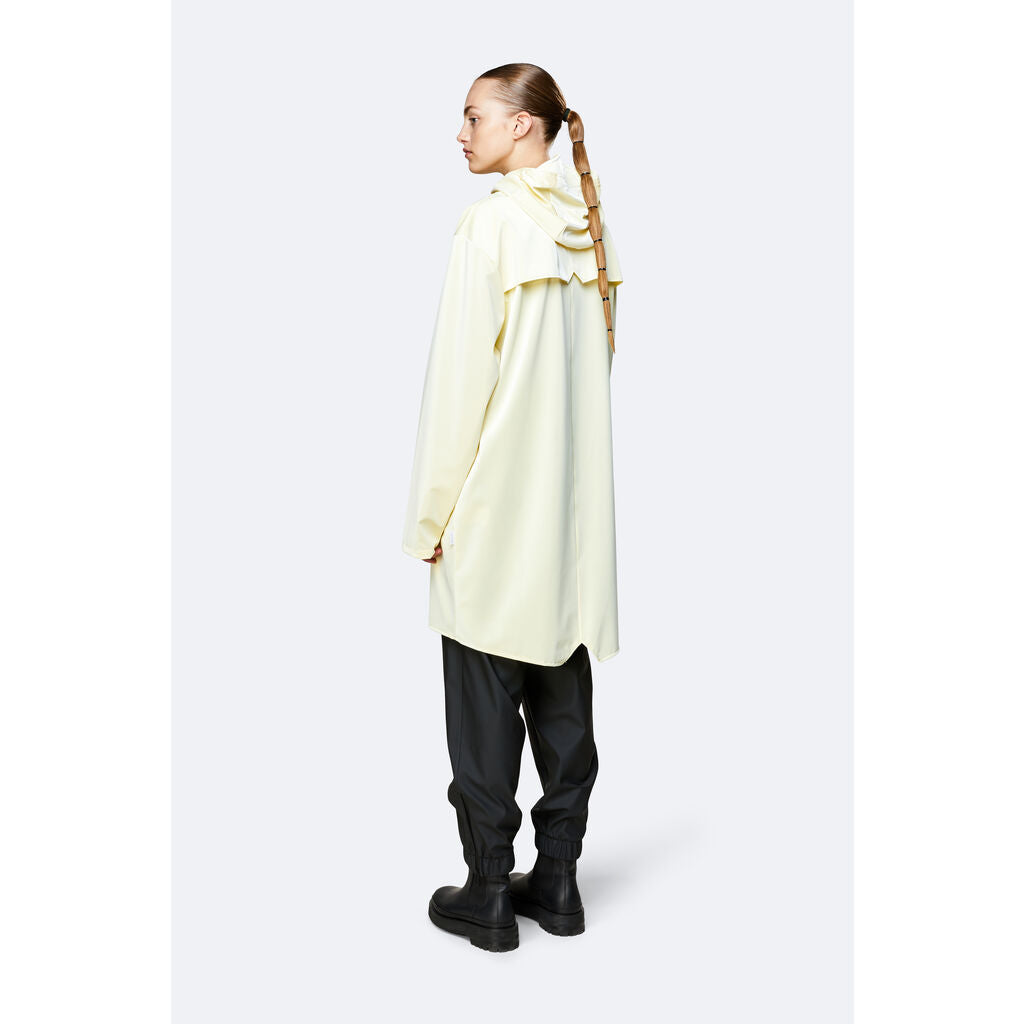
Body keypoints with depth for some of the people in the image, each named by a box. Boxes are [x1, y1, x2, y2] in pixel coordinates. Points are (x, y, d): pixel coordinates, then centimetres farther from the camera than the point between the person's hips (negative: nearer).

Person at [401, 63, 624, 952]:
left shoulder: (491, 224, -12)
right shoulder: (590, 228, 8)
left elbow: (460, 383, -14)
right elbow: (597, 368, 11)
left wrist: (435, 513, -7)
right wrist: (573, 491, 18)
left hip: (494, 511, -7)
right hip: (576, 507, 7)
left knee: (484, 710, 5)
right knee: (563, 701, 13)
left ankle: (489, 896, 16)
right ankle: (557, 881, 24)